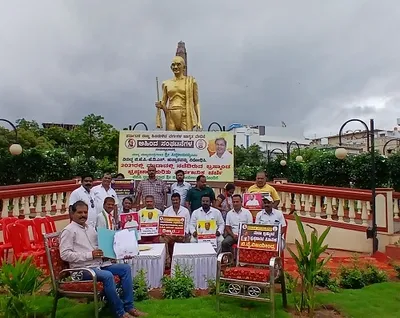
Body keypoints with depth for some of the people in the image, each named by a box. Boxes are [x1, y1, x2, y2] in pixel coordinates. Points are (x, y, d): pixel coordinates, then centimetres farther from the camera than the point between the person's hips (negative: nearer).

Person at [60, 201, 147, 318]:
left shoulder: (90, 228, 18)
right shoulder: (69, 230, -7)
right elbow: (65, 254, -16)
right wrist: (90, 255, -21)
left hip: (99, 264, 8)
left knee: (126, 268, -5)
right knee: (107, 276, -32)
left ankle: (128, 306, -3)